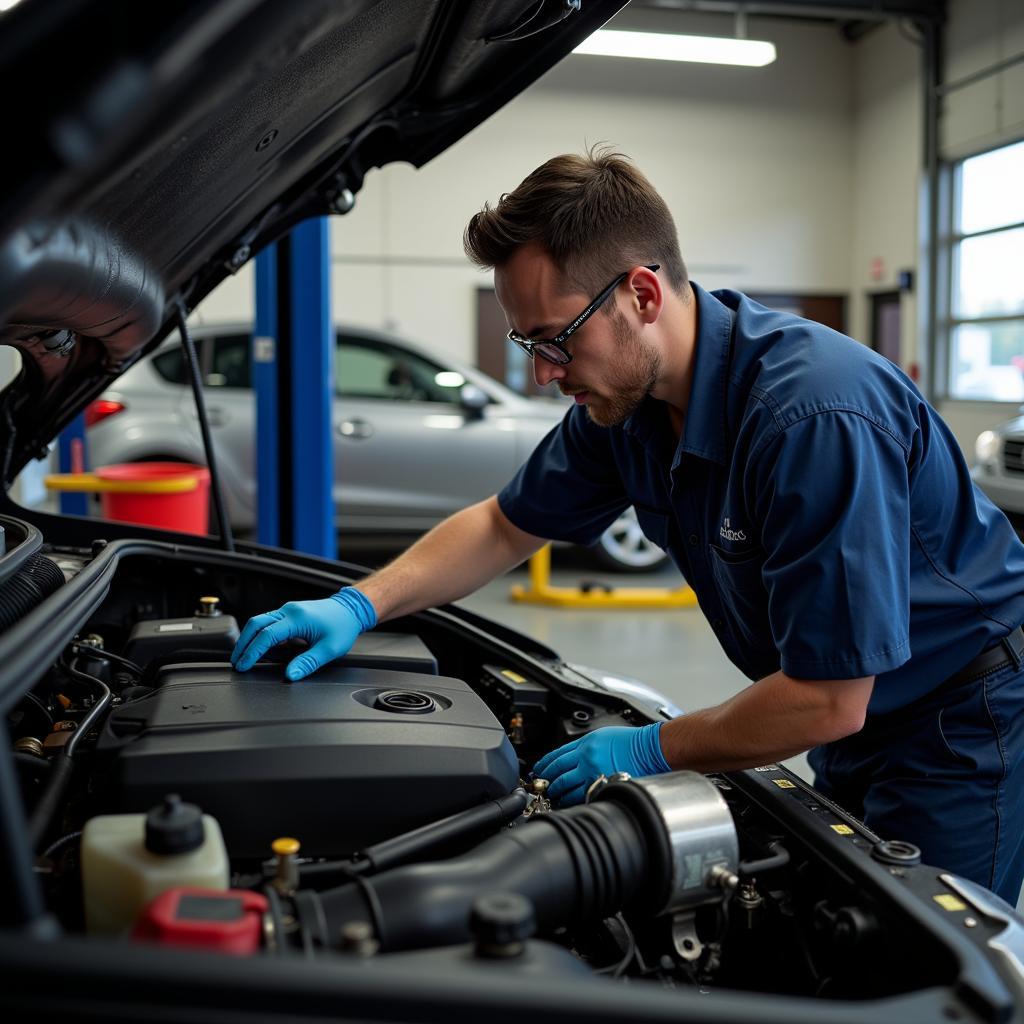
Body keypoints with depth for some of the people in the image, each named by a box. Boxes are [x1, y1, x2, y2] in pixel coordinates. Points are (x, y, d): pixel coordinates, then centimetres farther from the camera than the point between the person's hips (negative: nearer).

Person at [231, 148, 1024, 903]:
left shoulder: (816, 416, -35)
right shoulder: (623, 398, -8)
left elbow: (828, 701, -32)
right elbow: (505, 527, 6)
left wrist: (654, 751, -20)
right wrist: (359, 605, -7)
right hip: (855, 728, 7)